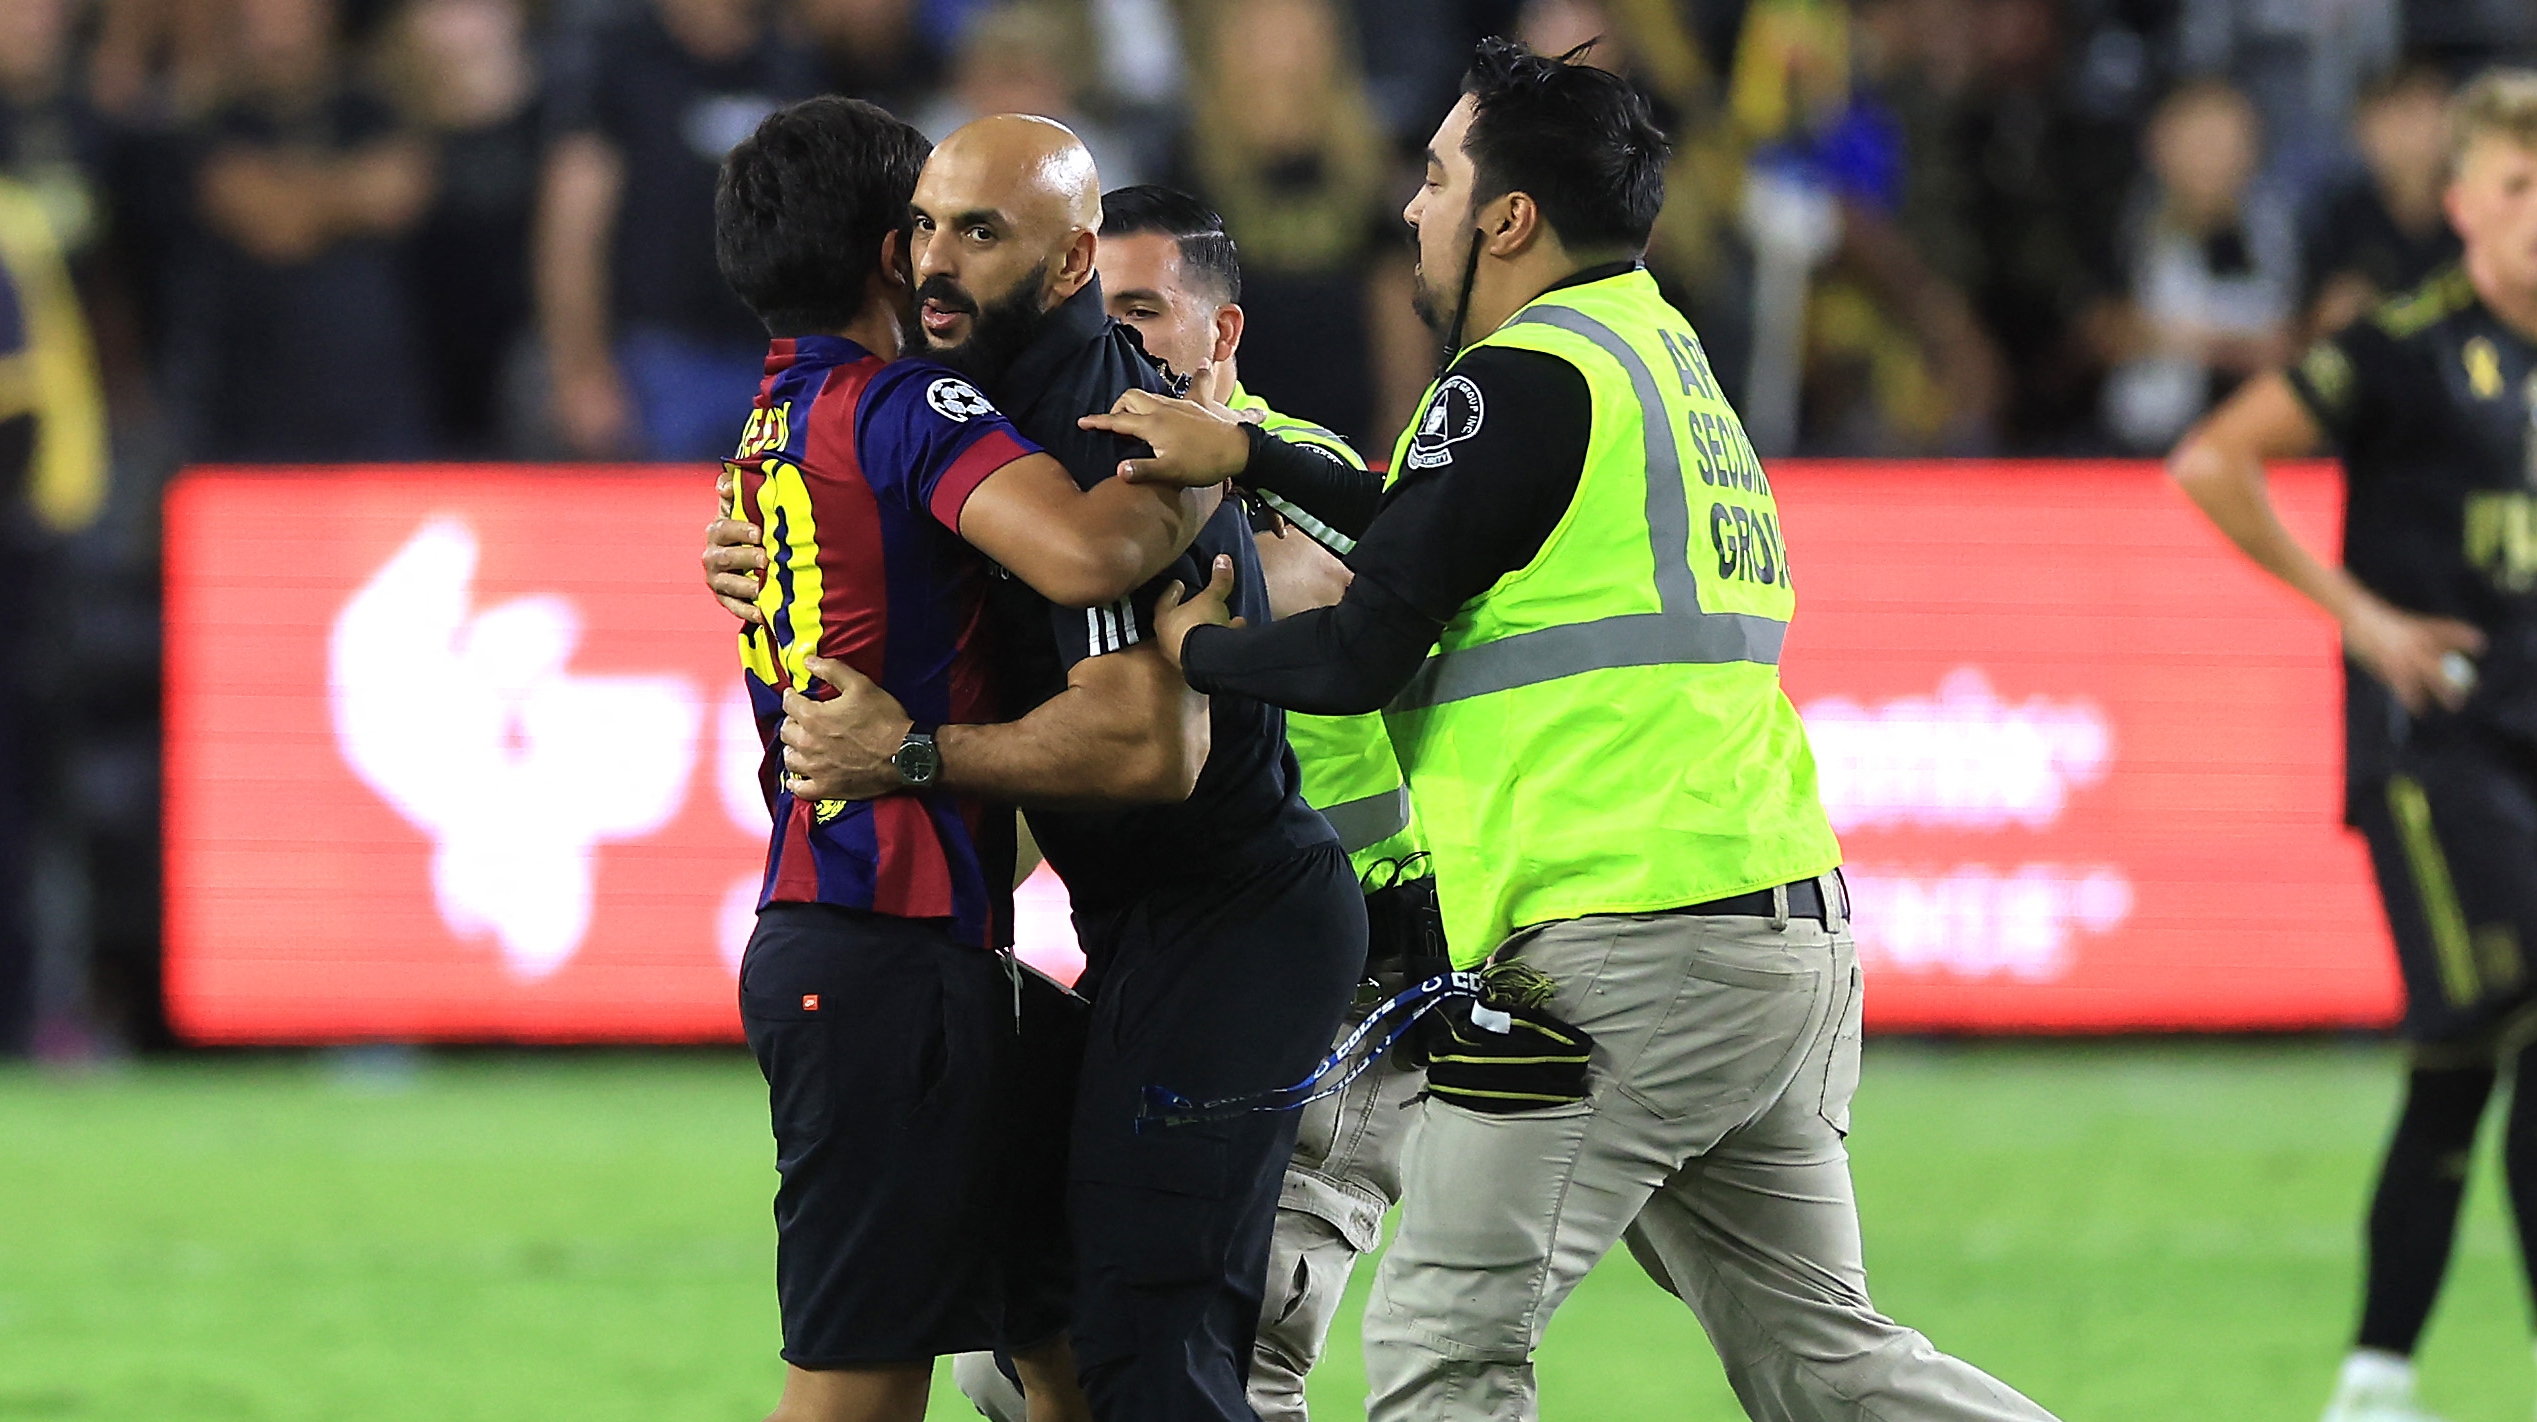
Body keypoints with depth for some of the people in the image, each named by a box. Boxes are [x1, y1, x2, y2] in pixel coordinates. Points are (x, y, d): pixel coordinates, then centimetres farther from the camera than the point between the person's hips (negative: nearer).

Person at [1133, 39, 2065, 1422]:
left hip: (1620, 958, -9)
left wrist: (1197, 646, 8)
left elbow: (1363, 655, -10)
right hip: (1791, 939, 9)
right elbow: (1440, 555, 26)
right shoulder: (1667, 354, 19)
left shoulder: (1526, 382, -9)